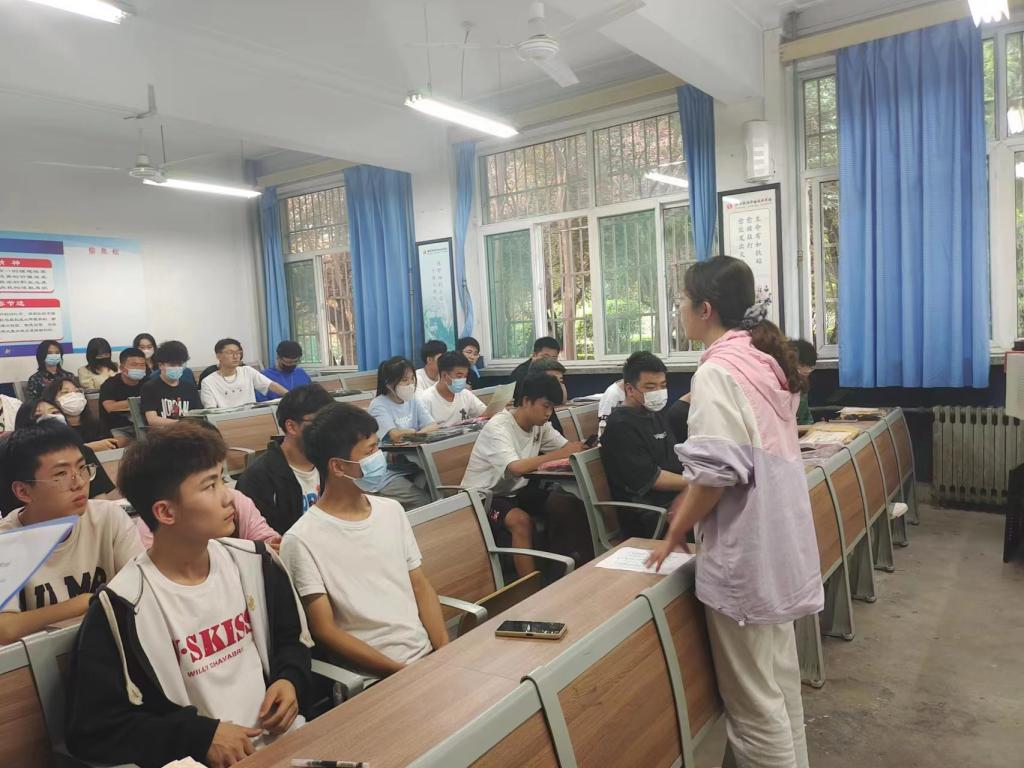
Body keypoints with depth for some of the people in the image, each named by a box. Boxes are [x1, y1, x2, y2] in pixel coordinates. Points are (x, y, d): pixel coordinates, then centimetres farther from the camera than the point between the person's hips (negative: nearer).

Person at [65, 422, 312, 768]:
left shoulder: (254, 562, 1)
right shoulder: (122, 608, -13)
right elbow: (93, 731, -7)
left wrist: (290, 680, -4)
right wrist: (201, 736, -13)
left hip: (284, 737, 3)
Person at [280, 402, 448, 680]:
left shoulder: (392, 510, 9)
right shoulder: (302, 541, -9)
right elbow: (324, 631, -9)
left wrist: (447, 653, -1)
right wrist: (401, 671, -14)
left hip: (429, 655, 5)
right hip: (375, 677, -5)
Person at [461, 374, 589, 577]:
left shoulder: (540, 424, -1)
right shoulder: (497, 427, -26)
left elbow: (566, 446, -3)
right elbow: (517, 467, -39)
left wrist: (579, 449, -27)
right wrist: (561, 454, -37)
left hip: (517, 490, 8)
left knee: (570, 505, -10)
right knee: (521, 520, -34)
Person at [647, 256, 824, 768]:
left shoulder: (717, 372, -19)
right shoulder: (765, 359, 9)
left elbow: (716, 472, -24)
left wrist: (675, 533, -10)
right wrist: (693, 499, 17)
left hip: (745, 550, -10)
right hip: (777, 539, 10)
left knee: (753, 698, 5)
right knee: (778, 677, 23)